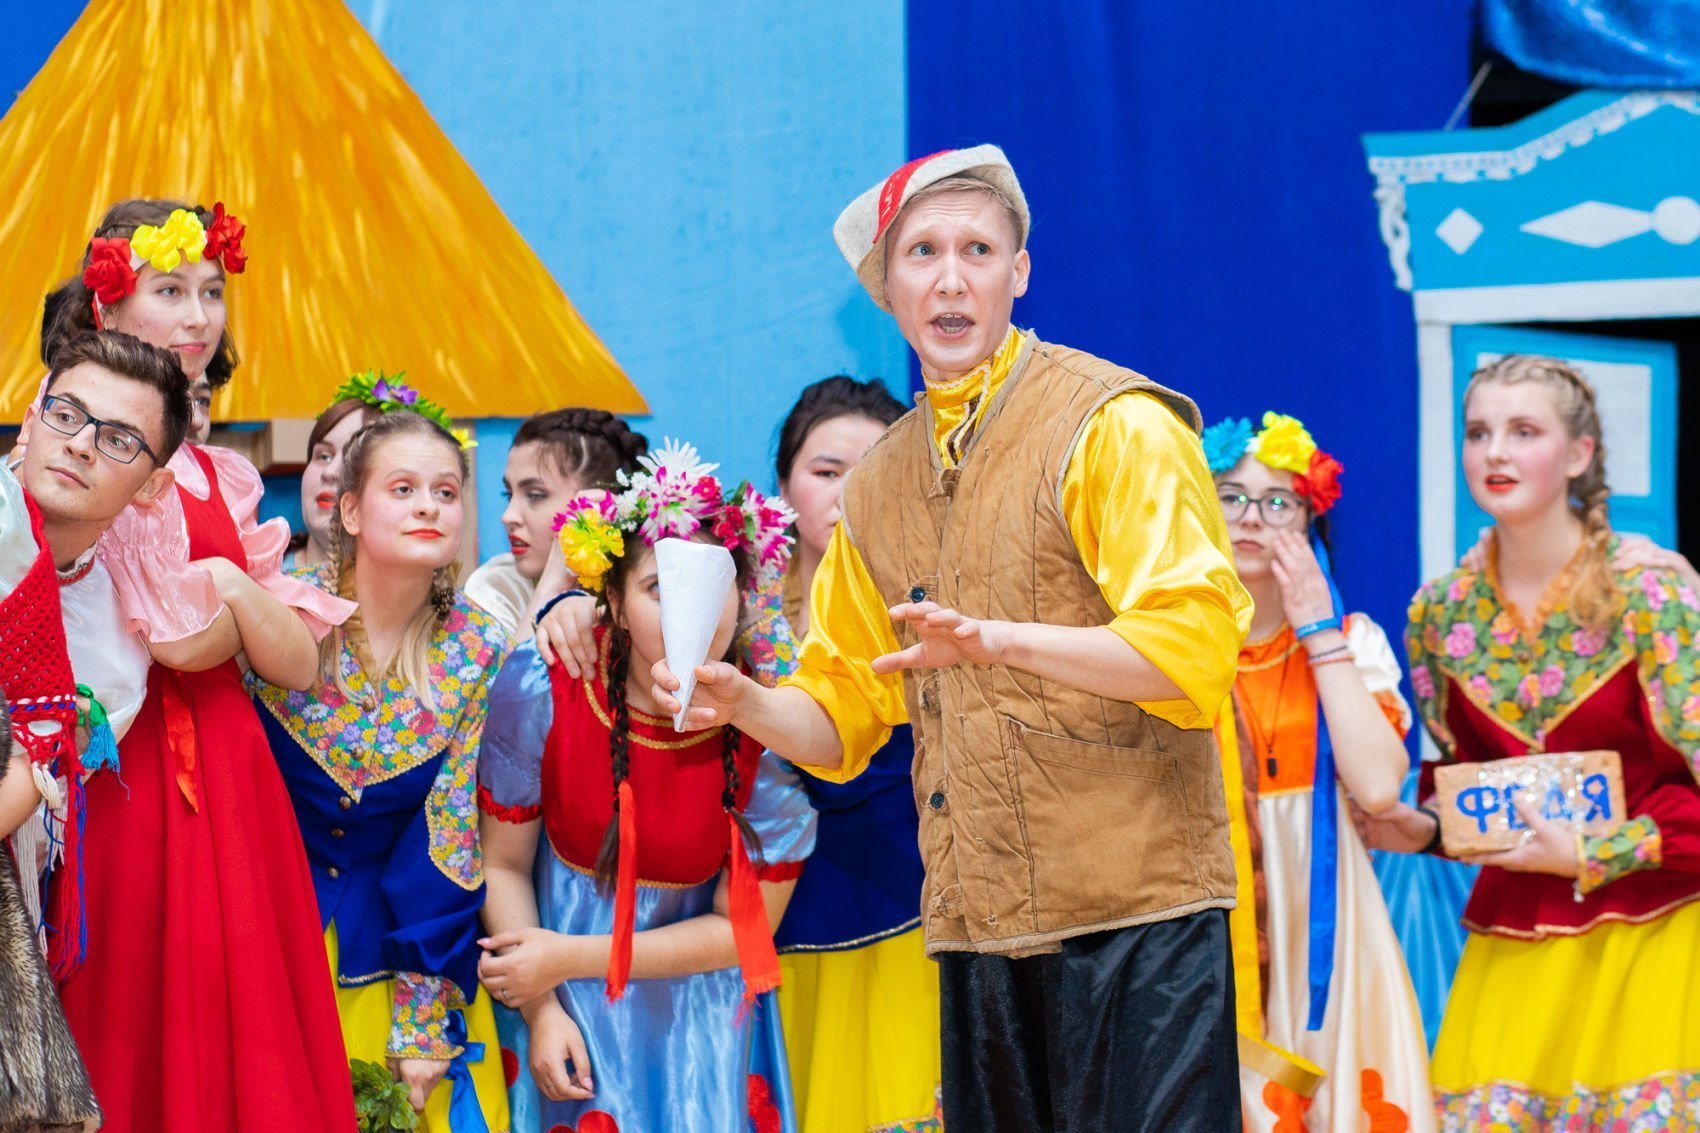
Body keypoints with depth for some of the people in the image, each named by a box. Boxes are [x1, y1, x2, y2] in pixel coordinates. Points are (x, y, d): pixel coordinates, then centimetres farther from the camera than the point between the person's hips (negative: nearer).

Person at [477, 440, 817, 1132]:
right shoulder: (539, 692, -18)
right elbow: (504, 865, -5)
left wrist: (572, 959, -15)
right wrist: (541, 1009, -15)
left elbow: (742, 930, -11)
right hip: (567, 1011, 0)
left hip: (698, 1009, 0)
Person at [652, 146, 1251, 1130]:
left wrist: (1002, 640, -25)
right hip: (979, 926, 6)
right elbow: (845, 709, 21)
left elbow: (1194, 644, -15)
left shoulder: (1113, 424, -5)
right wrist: (743, 703, 0)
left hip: (1137, 912, -6)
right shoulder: (879, 486, 16)